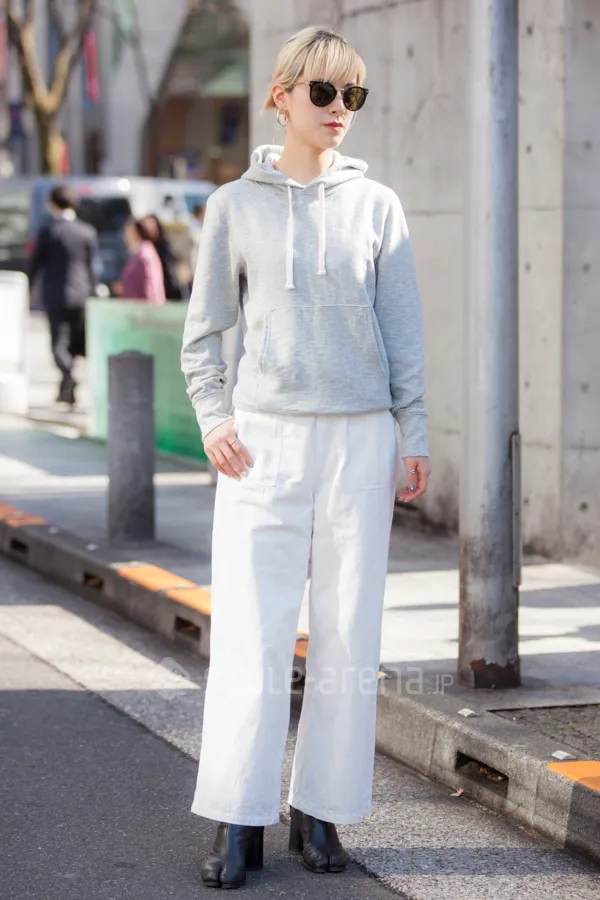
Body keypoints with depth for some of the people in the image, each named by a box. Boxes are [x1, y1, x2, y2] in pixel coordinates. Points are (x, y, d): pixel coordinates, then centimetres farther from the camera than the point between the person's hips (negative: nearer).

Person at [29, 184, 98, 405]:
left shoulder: (47, 231, -6)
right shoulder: (88, 232, 1)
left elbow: (36, 263, 1)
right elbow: (91, 267, 4)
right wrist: (92, 292, 12)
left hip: (54, 295, -2)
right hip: (81, 295, 2)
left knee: (59, 342, -1)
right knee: (79, 343, 13)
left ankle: (68, 375, -27)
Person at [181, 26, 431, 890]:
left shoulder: (375, 206, 7)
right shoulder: (236, 205, 5)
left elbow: (402, 331, 8)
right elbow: (203, 330, 8)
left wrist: (414, 435, 3)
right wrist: (213, 419, -5)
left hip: (357, 437, 1)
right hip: (264, 438, -1)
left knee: (348, 631, 3)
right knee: (250, 632, -5)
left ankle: (319, 810, 13)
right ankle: (239, 821, 2)